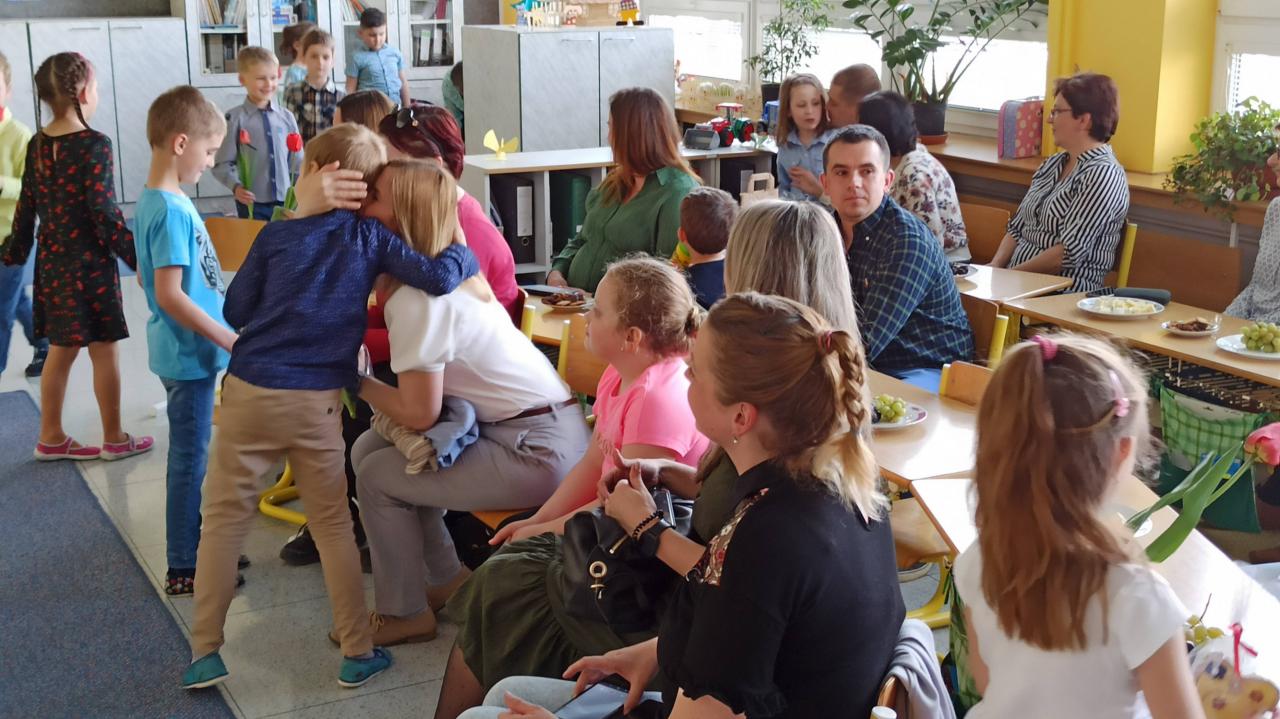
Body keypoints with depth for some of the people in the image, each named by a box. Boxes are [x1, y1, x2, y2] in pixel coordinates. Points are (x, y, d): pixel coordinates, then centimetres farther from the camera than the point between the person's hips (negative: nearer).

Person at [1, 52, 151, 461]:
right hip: (90, 262, -7)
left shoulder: (36, 145, 4)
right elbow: (105, 215, -18)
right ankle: (114, 439, 16)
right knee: (105, 350, 6)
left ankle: (51, 438, 24)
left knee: (61, 349, 16)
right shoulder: (94, 145, -17)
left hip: (52, 262, 7)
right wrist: (138, 259, -13)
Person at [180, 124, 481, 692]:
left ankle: (205, 652, 13)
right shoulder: (369, 237, 0)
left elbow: (236, 311, 6)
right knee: (333, 523, 13)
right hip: (318, 403, 1)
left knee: (224, 517, 10)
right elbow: (440, 277, -12)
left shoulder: (276, 235, 0)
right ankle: (358, 653, 17)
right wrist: (466, 251, 8)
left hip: (250, 392, 0)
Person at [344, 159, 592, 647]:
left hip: (538, 454, -9)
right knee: (369, 449, 11)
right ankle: (445, 577, 23)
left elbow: (419, 414, -18)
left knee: (376, 476, -1)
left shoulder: (417, 300, -21)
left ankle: (403, 614, 17)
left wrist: (358, 382, -3)